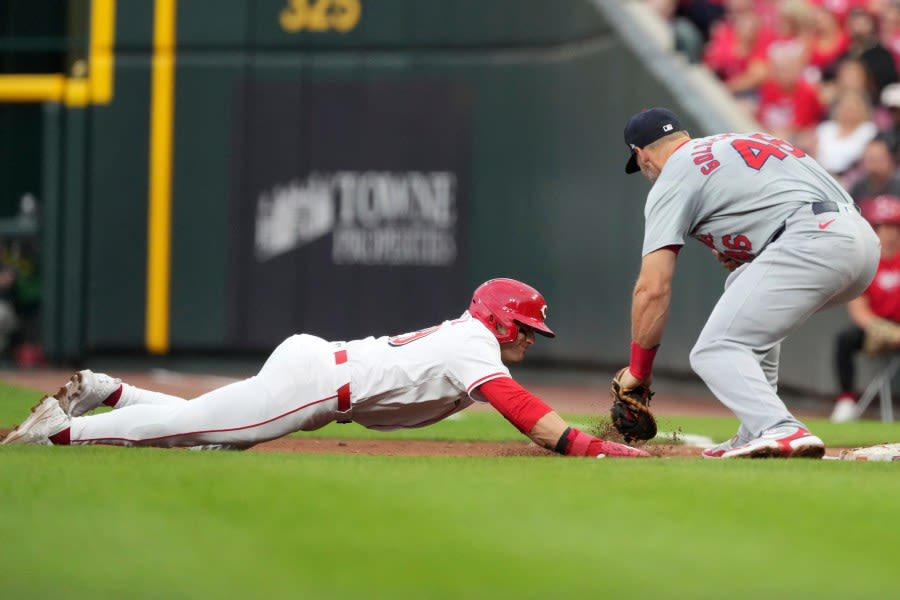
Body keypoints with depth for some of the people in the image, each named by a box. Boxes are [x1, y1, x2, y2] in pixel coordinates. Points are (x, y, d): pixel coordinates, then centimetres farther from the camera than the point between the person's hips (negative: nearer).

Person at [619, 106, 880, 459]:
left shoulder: (670, 181, 8)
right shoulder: (742, 140, 31)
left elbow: (653, 288, 1)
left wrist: (638, 369, 10)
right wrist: (740, 252, 22)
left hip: (813, 243, -9)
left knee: (715, 351, -9)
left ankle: (781, 432, -34)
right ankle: (757, 436, 24)